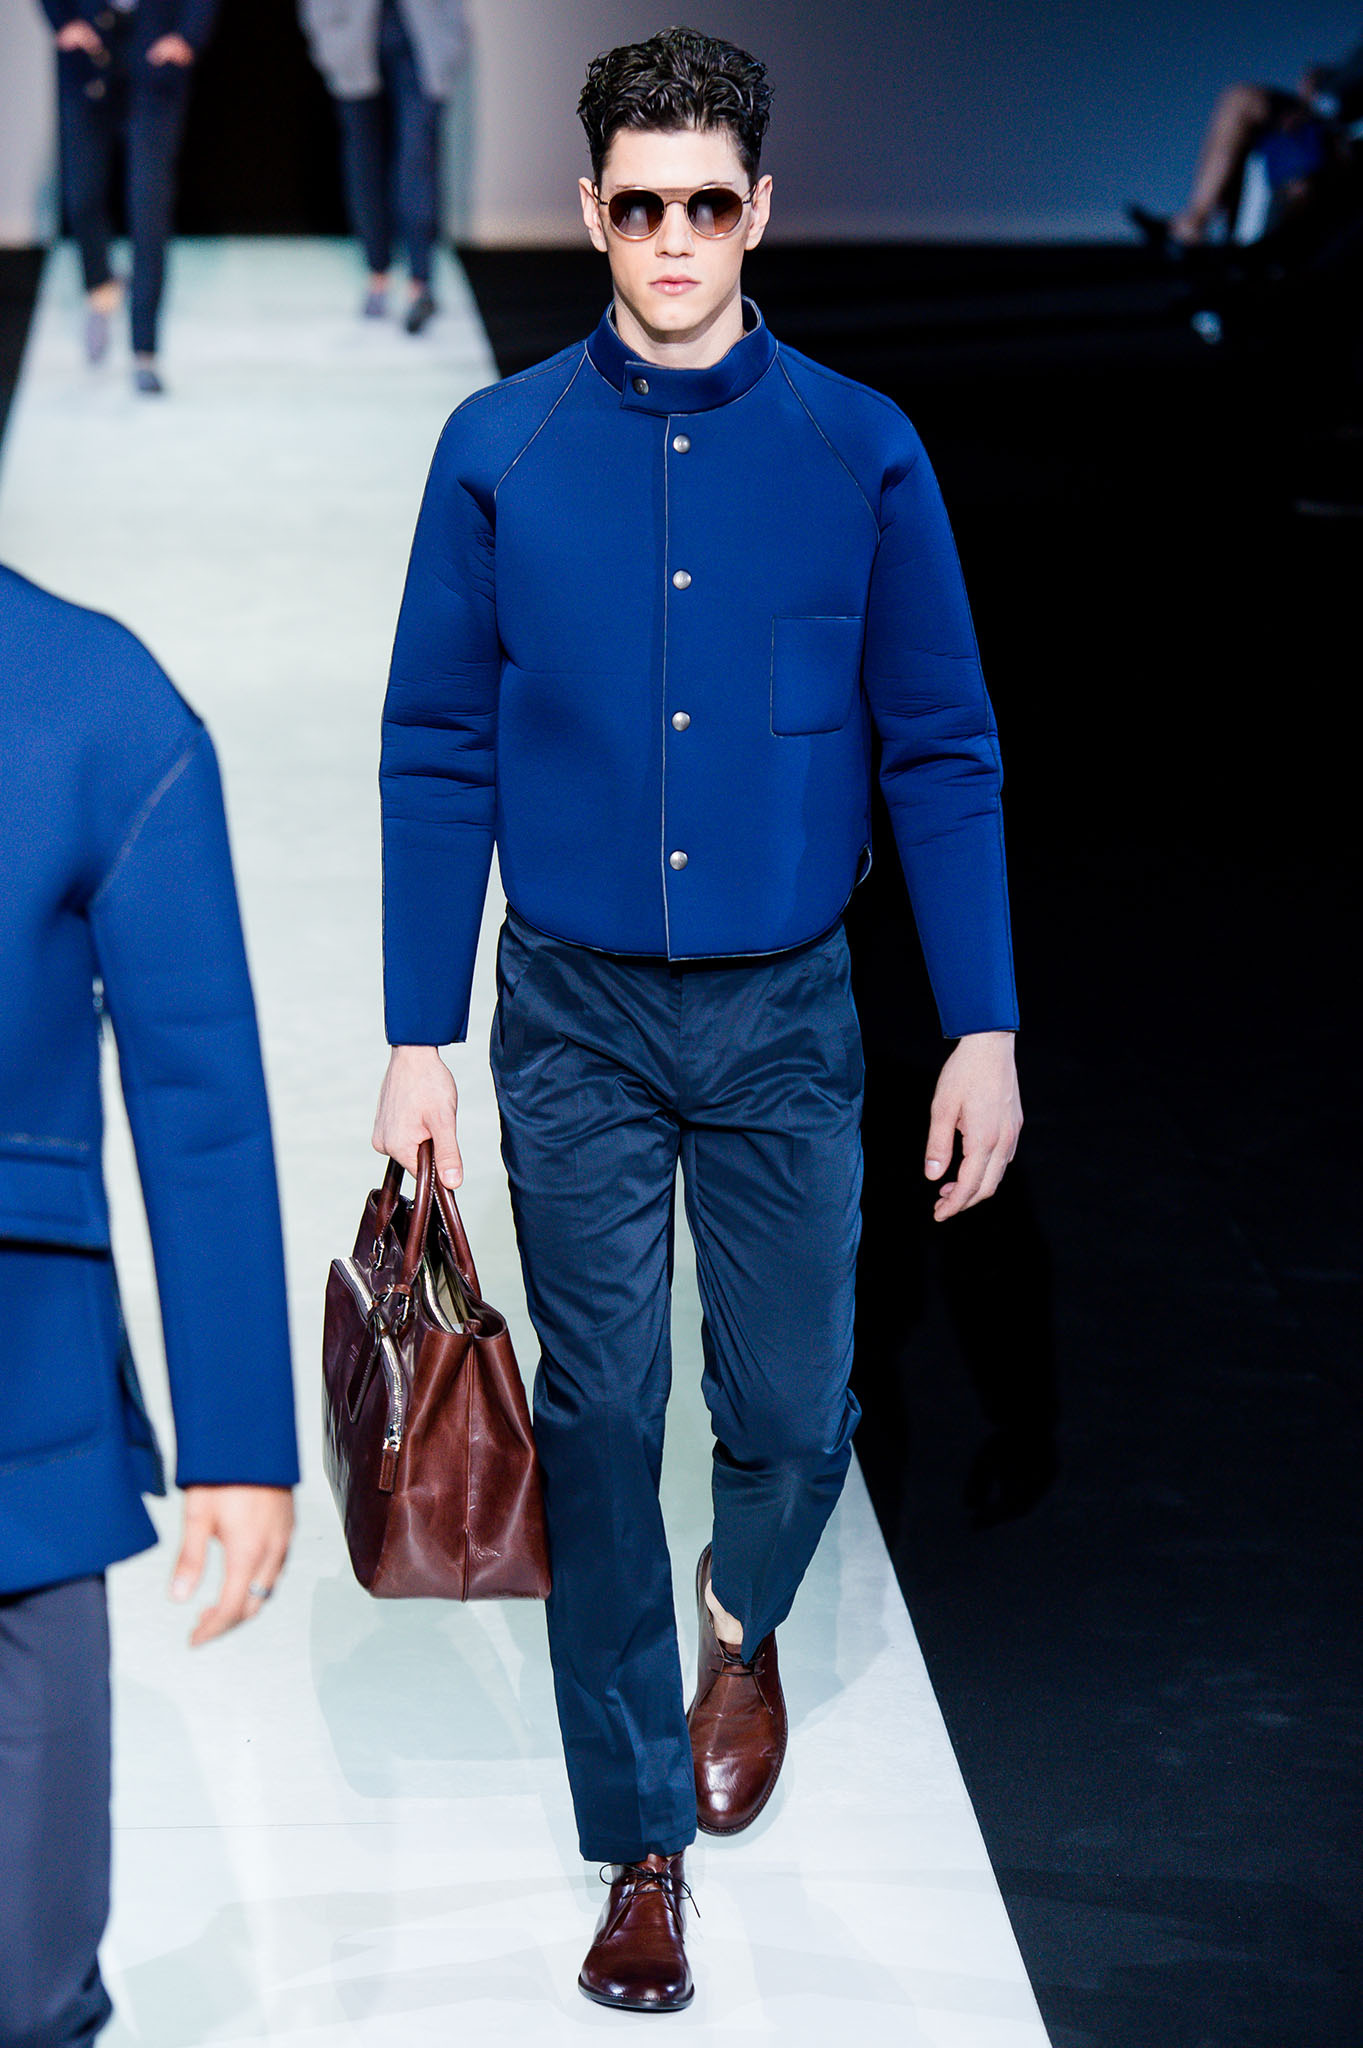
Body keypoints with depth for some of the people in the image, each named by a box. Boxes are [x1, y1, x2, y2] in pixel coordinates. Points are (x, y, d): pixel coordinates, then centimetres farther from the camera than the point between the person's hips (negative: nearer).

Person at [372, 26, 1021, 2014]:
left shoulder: (861, 453, -4)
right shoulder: (499, 451, -3)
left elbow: (944, 756, -1)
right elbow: (439, 755, 0)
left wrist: (987, 1032, -5)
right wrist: (419, 1041, -3)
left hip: (784, 1020, 0)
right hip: (575, 1020, 0)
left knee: (792, 1412, 4)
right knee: (600, 1424, 3)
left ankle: (744, 1621, 40)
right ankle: (644, 1845, 18)